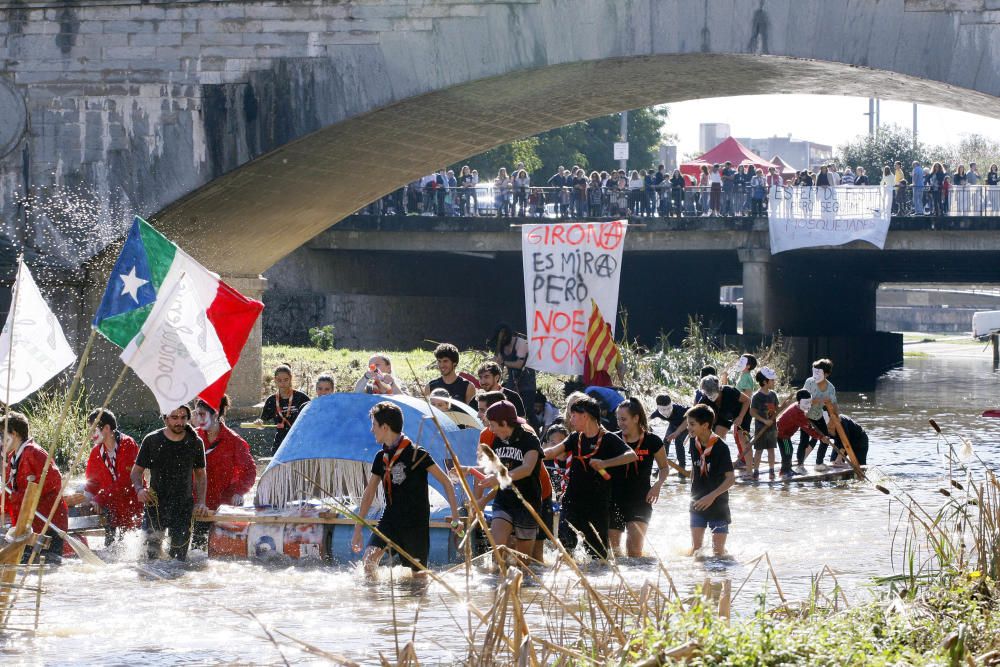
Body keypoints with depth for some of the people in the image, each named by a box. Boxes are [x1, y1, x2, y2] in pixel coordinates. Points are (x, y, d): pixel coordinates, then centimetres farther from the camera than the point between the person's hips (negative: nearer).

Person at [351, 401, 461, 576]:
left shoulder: (416, 454, -12)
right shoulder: (381, 458, 7)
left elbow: (445, 482, -10)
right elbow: (369, 493, 15)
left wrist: (455, 517, -16)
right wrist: (358, 529, 14)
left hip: (415, 522, -5)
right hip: (390, 520, 5)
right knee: (370, 557, -17)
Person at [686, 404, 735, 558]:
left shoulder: (720, 447, -19)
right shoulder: (694, 443, -1)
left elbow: (731, 479, -18)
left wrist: (712, 496, -26)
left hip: (718, 504, -5)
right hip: (698, 504, 5)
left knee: (718, 551, -2)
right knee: (695, 547, 4)